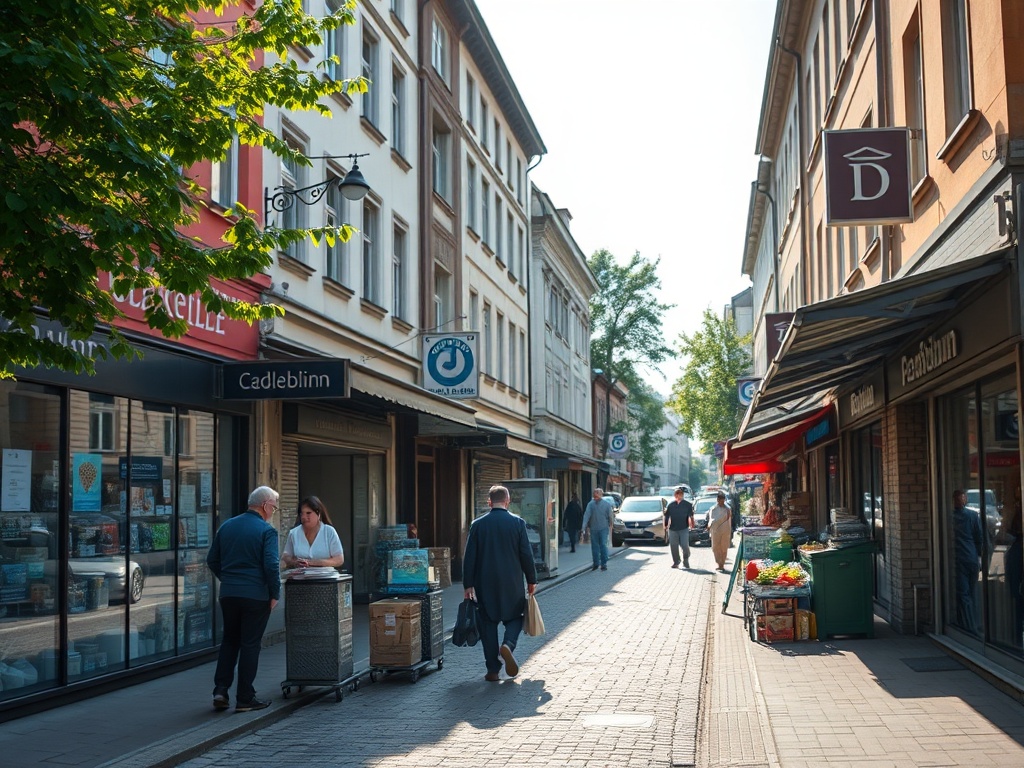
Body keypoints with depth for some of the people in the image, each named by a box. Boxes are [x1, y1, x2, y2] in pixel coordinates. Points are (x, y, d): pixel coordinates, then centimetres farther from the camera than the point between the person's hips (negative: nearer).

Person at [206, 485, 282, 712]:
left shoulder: (226, 527, 8)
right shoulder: (266, 531, -11)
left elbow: (212, 560, 12)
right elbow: (271, 566, -18)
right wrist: (275, 594, -7)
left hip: (228, 594, 5)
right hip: (256, 596, -5)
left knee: (229, 641, 18)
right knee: (250, 645, 3)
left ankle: (220, 690, 10)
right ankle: (245, 699, 7)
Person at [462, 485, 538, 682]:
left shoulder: (478, 524, -2)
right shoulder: (518, 522, -4)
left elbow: (469, 557, -2)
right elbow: (527, 554, -3)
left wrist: (468, 584, 4)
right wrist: (531, 580, 8)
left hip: (485, 584, 1)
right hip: (513, 583, 0)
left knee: (488, 623, 8)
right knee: (514, 617, 16)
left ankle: (493, 670, 7)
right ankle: (508, 645, -13)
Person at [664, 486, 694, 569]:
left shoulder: (687, 504, 3)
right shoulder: (670, 504, 8)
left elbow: (690, 515, 1)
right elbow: (667, 515, 11)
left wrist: (691, 523, -14)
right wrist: (666, 525, 4)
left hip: (684, 529, -2)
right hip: (672, 529, 2)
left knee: (685, 545, -7)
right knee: (673, 546, 3)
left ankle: (686, 561, 15)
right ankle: (675, 562, 16)